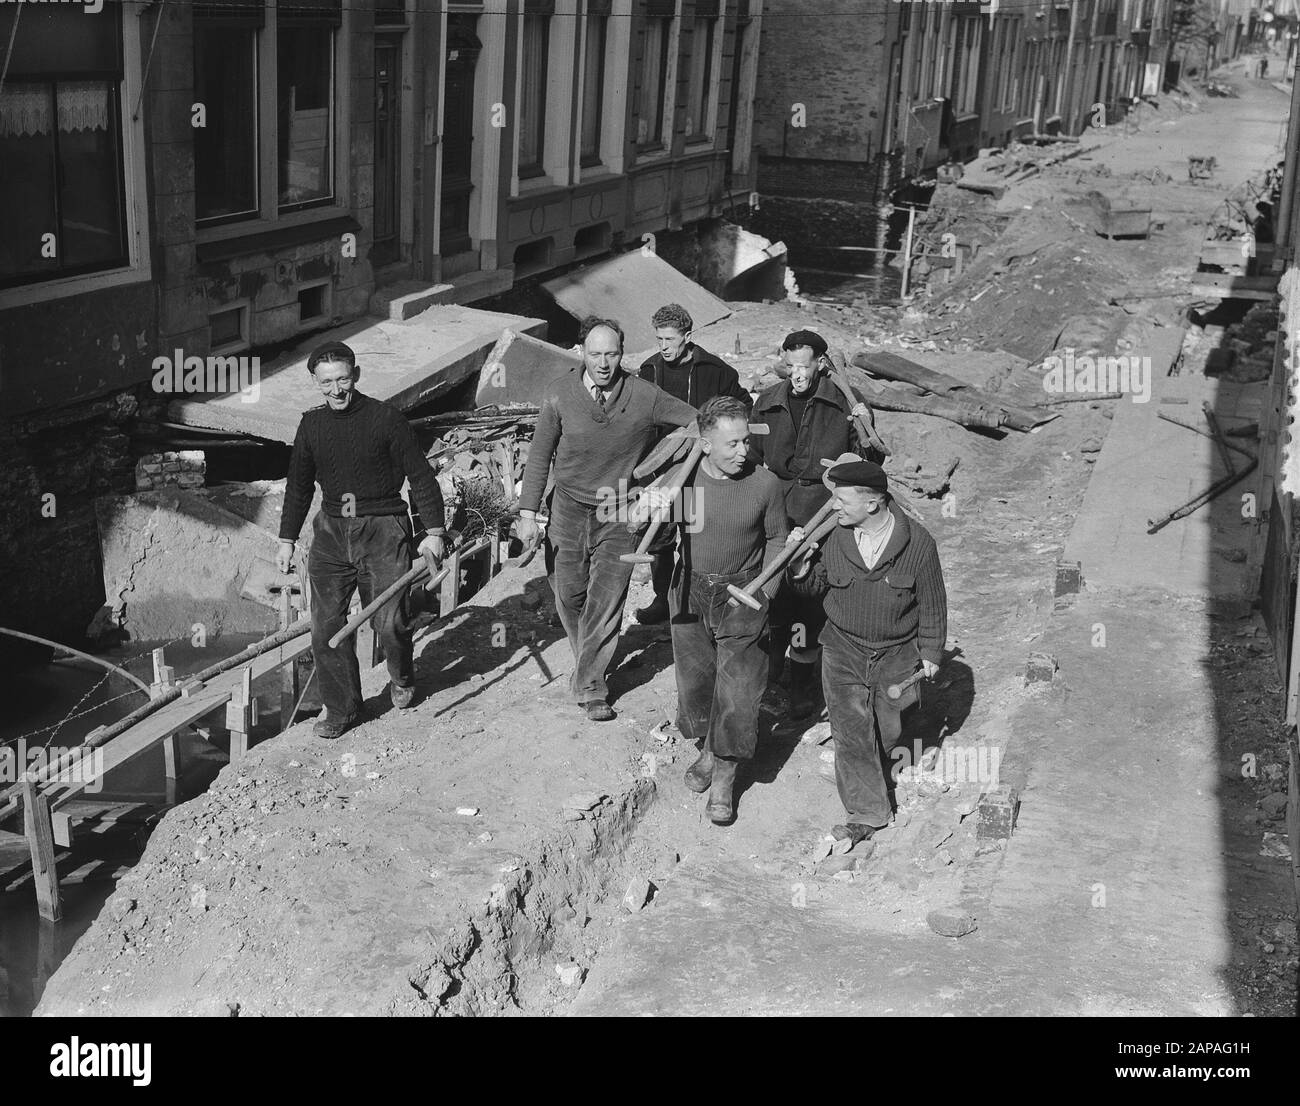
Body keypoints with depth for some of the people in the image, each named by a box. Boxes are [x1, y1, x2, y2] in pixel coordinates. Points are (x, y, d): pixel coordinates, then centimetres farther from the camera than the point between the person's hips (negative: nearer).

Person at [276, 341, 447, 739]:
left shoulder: (386, 418, -7)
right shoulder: (311, 425, 6)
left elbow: (420, 475, -2)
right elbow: (299, 485, 17)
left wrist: (434, 531, -4)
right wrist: (287, 539, 17)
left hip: (383, 530, -4)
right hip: (332, 531, 4)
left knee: (390, 622, -5)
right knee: (326, 626, -1)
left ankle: (402, 680, 28)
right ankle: (341, 709, 13)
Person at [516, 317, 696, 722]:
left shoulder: (645, 397, -12)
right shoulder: (559, 394, -10)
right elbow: (540, 455, -3)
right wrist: (528, 512, -5)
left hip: (618, 514, -1)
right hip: (569, 508, 1)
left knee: (607, 598, -6)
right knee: (569, 594, 10)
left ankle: (590, 687, 4)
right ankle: (585, 661, 38)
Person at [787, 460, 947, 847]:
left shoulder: (917, 543, -16)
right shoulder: (832, 538, -13)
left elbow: (932, 602, -3)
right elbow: (817, 587, 3)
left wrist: (931, 652, 4)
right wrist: (800, 565, -18)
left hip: (897, 655, -1)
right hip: (843, 650, 1)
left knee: (887, 730, 15)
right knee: (851, 732, -1)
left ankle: (871, 771, 46)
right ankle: (866, 814, 10)